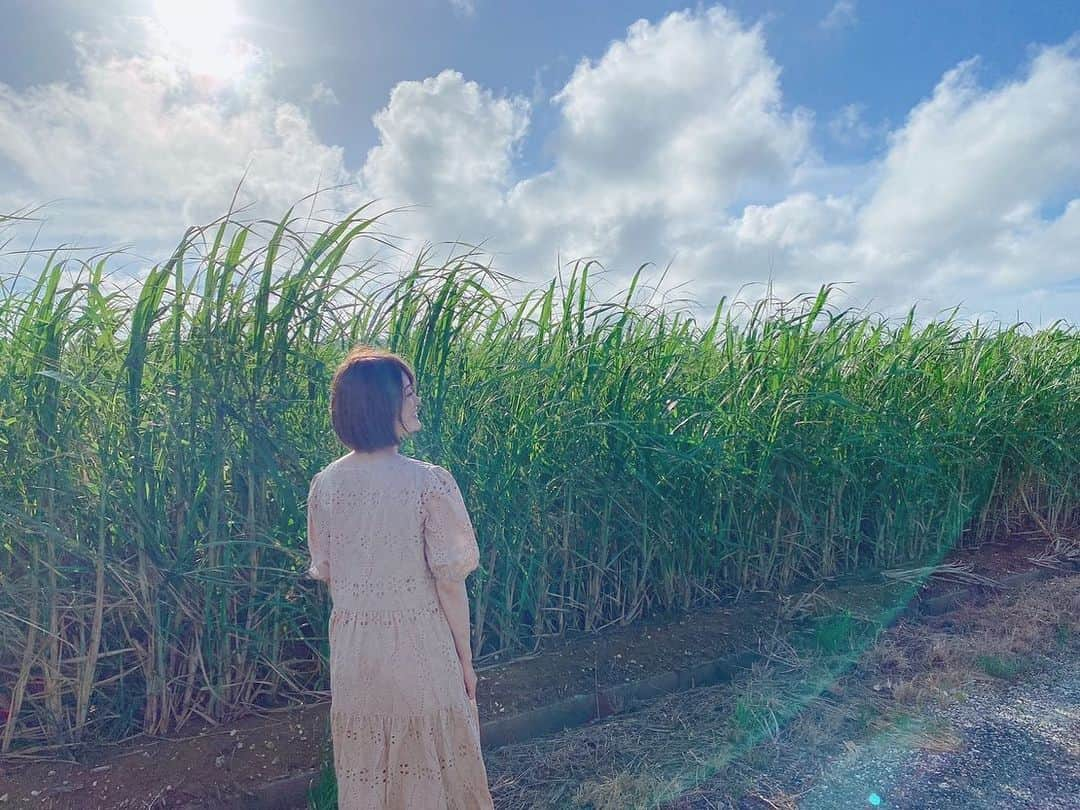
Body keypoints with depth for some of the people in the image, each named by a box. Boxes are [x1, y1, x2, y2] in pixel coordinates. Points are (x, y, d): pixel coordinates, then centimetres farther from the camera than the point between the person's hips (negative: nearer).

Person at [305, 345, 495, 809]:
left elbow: (325, 574, 4)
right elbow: (449, 581, -16)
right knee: (429, 766, 18)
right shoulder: (429, 482, -20)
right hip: (420, 647, -4)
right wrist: (465, 658, -3)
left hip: (353, 648, 4)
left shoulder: (325, 485, -6)